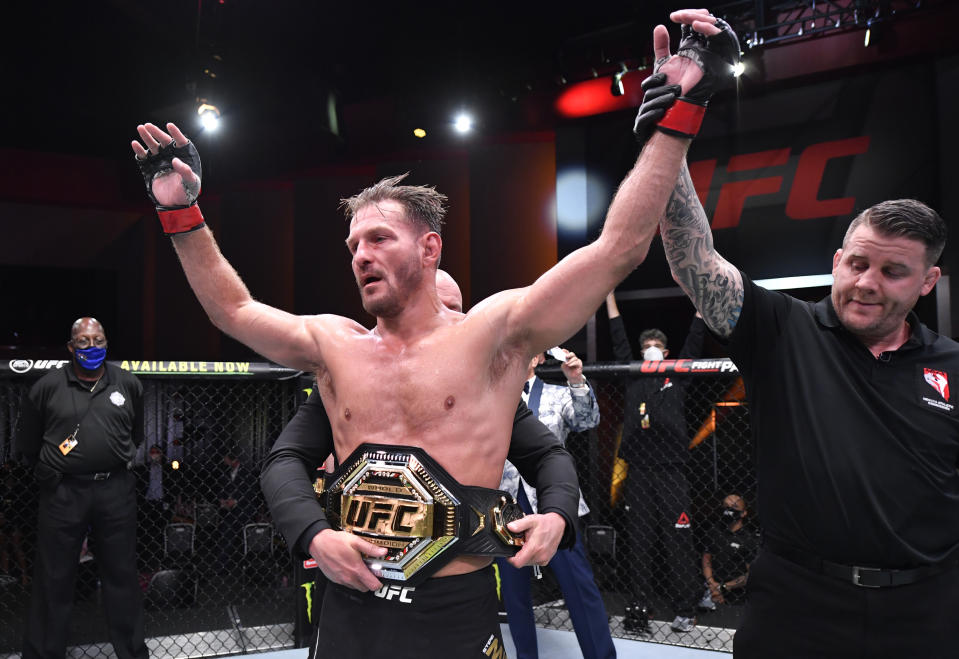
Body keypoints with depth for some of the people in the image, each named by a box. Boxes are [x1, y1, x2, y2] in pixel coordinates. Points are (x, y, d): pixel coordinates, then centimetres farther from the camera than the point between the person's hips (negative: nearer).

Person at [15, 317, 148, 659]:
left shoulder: (128, 384, 6)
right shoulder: (47, 387, 0)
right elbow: (27, 443, 10)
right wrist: (52, 471, 11)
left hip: (116, 491, 2)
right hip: (62, 493, -2)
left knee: (122, 576, 9)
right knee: (54, 580, 4)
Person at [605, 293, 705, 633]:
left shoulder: (678, 376, 11)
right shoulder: (632, 377, 15)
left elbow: (695, 338, 9)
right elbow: (618, 339, 16)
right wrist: (609, 292, 18)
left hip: (671, 469, -2)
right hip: (638, 470, 2)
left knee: (678, 541, -2)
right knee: (638, 542, 5)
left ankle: (685, 611, 3)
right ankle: (639, 607, 11)